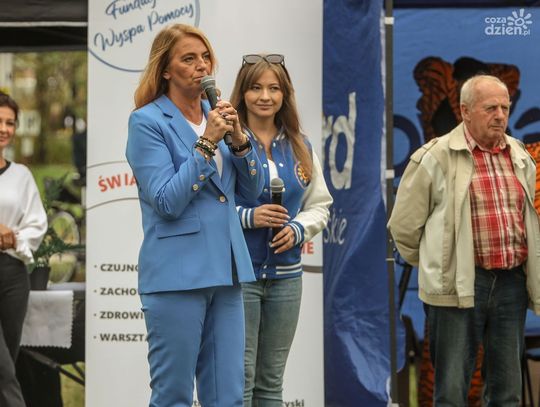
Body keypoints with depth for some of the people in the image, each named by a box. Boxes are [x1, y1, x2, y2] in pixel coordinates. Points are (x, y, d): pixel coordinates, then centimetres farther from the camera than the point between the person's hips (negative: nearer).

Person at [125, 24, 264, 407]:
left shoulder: (215, 115, 13)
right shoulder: (147, 122, -6)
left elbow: (252, 189, 12)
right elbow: (166, 202, -13)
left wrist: (239, 138, -4)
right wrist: (206, 143, -16)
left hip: (225, 270, 6)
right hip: (178, 272, -6)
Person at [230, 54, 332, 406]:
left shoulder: (300, 148, 11)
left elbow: (320, 205, 15)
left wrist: (298, 229, -4)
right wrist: (247, 217, -21)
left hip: (286, 275, 5)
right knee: (240, 379, -4)